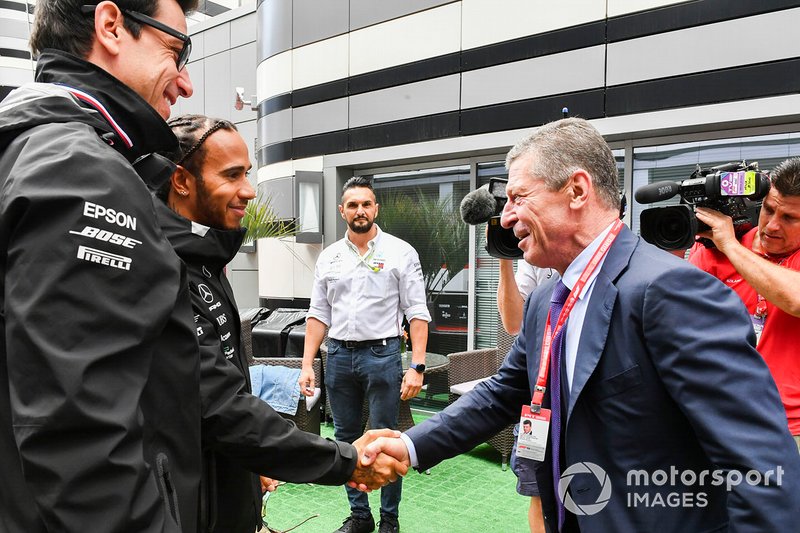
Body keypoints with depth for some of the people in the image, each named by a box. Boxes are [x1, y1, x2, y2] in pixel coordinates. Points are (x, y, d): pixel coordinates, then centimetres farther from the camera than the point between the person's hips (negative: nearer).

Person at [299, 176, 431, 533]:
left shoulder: (400, 252, -3)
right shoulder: (329, 257, 9)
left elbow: (417, 313, -6)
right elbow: (319, 315, 11)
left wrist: (417, 366, -13)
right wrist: (307, 364, 4)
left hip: (382, 354, -4)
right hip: (339, 356, 4)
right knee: (347, 439, 13)